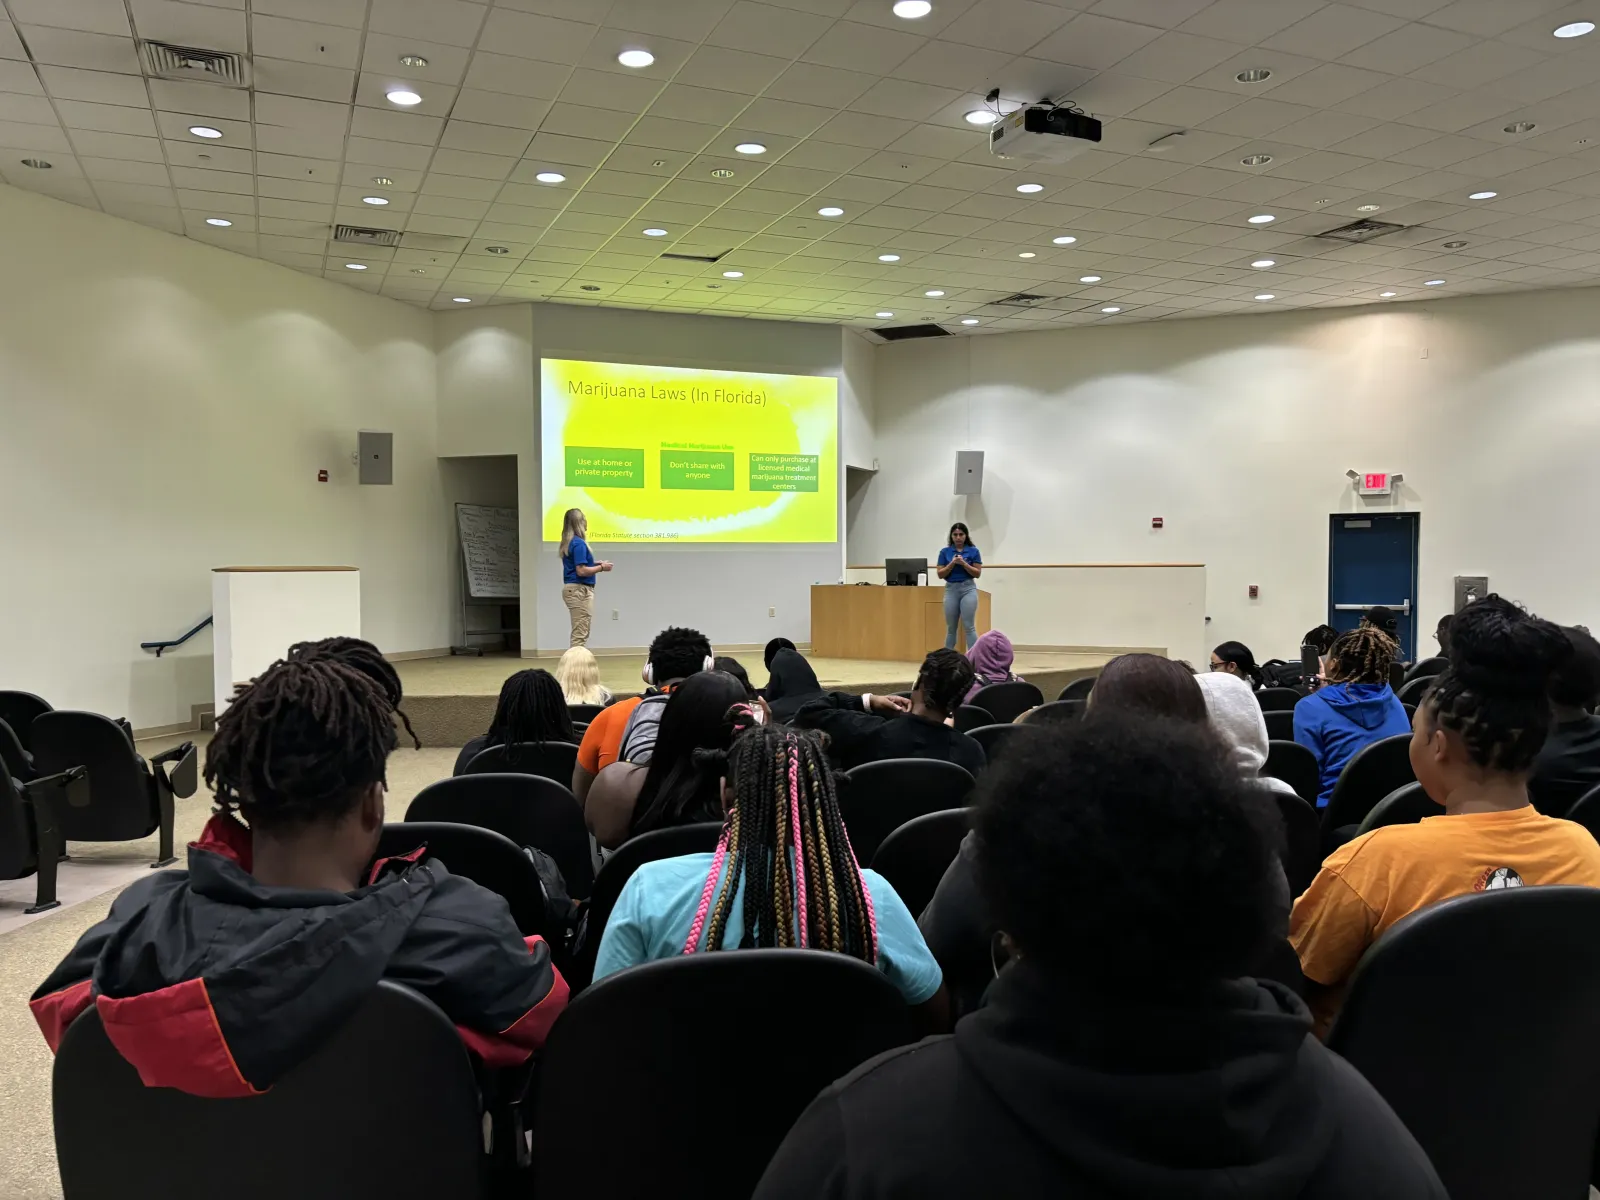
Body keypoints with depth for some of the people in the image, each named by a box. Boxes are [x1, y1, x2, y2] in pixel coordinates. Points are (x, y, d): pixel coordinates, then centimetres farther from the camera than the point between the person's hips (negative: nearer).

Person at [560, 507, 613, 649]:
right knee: (580, 635, -6)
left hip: (572, 589, 10)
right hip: (580, 591, -10)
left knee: (578, 634, 15)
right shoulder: (579, 543, -16)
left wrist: (595, 563, 15)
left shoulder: (569, 542, 12)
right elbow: (581, 571, -21)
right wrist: (601, 567, -9)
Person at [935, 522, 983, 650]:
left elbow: (977, 573, -3)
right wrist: (952, 563, -13)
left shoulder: (973, 551, 1)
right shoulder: (944, 552, 5)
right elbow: (940, 574, 1)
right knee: (950, 628, 8)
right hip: (951, 590, 2)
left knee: (969, 627, -9)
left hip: (968, 589, -2)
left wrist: (964, 563, -15)